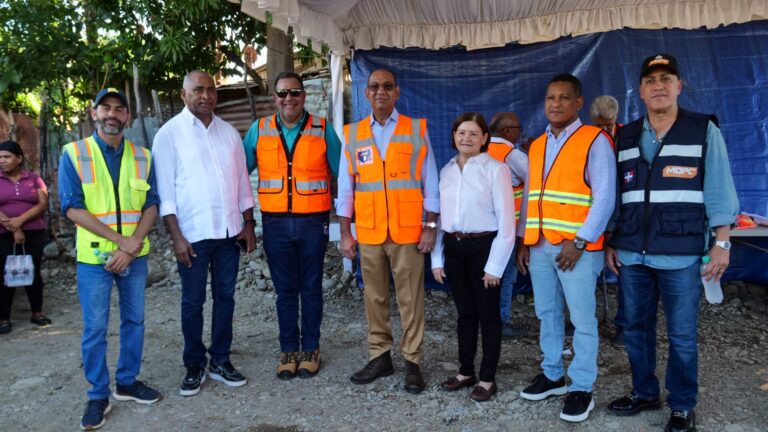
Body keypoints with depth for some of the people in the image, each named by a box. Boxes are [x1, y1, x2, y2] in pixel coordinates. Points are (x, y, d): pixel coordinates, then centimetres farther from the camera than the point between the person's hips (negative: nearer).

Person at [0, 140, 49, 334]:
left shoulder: (34, 178, 5)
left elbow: (43, 204, -4)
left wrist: (20, 219, -16)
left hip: (34, 234, 1)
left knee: (34, 273, 8)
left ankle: (37, 312, 19)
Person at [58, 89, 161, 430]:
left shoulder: (142, 156, 4)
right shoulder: (73, 154, -5)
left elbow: (152, 205, 0)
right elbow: (72, 208, -11)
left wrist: (131, 247, -13)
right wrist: (120, 239, -18)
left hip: (135, 256, 3)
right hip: (94, 256, -3)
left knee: (134, 320, 12)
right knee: (95, 329, 4)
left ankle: (127, 382, 28)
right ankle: (98, 395, 17)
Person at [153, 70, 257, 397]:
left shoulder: (229, 132, 9)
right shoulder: (170, 133, -3)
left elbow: (242, 181, 12)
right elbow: (165, 190, -6)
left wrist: (248, 225, 8)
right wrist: (176, 236, -11)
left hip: (229, 231, 4)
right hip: (193, 233, -4)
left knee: (225, 296, 10)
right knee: (192, 301, 6)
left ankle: (220, 361, 23)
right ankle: (194, 365, 21)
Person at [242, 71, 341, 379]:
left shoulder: (322, 130, 0)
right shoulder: (259, 130, 3)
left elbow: (342, 174, 4)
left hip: (313, 222, -1)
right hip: (276, 223, 1)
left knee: (311, 289, 9)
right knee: (285, 290, 9)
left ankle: (310, 348, 24)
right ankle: (289, 350, 24)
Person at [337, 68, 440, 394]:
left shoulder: (416, 130, 2)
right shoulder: (353, 134, 7)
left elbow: (430, 182, 2)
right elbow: (345, 187, 8)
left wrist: (431, 226, -3)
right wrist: (345, 233, 4)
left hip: (407, 231, -2)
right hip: (368, 232, 2)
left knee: (410, 298, 3)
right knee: (374, 297, 10)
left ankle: (412, 362, 14)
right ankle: (380, 357, 24)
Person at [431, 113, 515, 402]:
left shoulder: (496, 169, -7)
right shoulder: (447, 170, 8)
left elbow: (506, 221, -9)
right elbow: (439, 215, 10)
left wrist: (495, 265, -12)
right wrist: (437, 258, 7)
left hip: (484, 246, -5)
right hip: (454, 247, 5)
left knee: (488, 314, 7)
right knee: (465, 313, 15)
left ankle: (487, 378, 20)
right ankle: (466, 371, 29)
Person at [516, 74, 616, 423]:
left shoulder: (594, 140, -4)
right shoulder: (536, 146, 15)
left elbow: (604, 198, -11)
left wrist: (580, 242, -16)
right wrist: (524, 241, 11)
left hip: (576, 247, -6)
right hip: (539, 246, 6)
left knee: (582, 319, 1)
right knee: (547, 314, 14)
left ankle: (581, 388, 12)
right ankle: (552, 375, 27)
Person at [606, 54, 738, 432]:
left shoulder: (704, 130, 0)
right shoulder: (625, 138, 10)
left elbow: (719, 190, -2)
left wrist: (721, 243, -7)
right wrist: (610, 242, 9)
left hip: (680, 254, -3)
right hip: (631, 253, 4)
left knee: (682, 335, 4)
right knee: (636, 328, 12)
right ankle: (644, 393, 29)